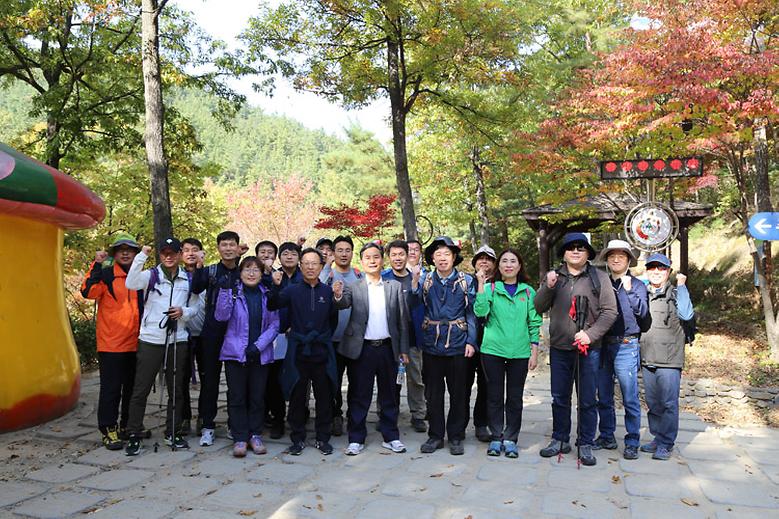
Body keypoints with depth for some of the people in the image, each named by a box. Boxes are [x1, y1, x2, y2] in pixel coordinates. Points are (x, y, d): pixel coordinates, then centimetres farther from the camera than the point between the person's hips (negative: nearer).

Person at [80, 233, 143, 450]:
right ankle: (109, 430, 10)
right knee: (111, 388, -1)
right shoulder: (106, 274, -4)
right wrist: (96, 265, -27)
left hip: (135, 343, 6)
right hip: (111, 343, -5)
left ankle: (127, 426, 27)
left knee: (133, 387, 14)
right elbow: (89, 292, -23)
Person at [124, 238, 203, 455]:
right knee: (140, 390, 0)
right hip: (150, 340, -3)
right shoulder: (151, 275, -2)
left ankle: (173, 433, 26)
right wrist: (142, 256, -26)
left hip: (178, 341, 3)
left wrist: (183, 312, -9)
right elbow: (131, 283, -22)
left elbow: (195, 307, 12)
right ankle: (134, 437, 12)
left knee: (176, 390, 12)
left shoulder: (188, 279, 8)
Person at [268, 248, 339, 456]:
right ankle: (297, 439, 21)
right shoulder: (292, 290, 1)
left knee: (324, 397, 7)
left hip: (322, 352, 1)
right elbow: (272, 306, -14)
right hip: (298, 352, -1)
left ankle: (323, 438, 21)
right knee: (297, 397, 7)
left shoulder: (328, 291, 5)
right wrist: (275, 286, -29)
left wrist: (323, 336, 9)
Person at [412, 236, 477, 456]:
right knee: (433, 392, 9)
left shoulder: (466, 281, 2)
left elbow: (471, 313, 2)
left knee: (458, 392, 7)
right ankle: (435, 435, 22)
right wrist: (414, 280, -21)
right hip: (432, 344, 1)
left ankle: (456, 436, 20)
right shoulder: (426, 280, 4)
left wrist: (471, 341, -5)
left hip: (458, 345, -1)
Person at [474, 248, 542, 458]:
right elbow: (480, 311, -15)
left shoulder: (528, 291, 7)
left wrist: (534, 352, 2)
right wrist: (481, 284, -17)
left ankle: (510, 439, 19)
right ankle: (496, 438, 19)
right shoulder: (490, 288, 2)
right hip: (493, 350, -1)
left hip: (520, 352, 1)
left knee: (515, 397, 7)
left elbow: (534, 323, 7)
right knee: (494, 395, 6)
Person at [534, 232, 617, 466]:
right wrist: (548, 287, -14)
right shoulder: (553, 276, 7)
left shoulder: (599, 277, -1)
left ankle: (585, 445, 18)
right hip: (559, 348, 3)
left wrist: (590, 334, -17)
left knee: (587, 400, 5)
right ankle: (559, 440, 27)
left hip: (588, 349, -2)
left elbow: (610, 311, -5)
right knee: (559, 398, 13)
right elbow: (539, 308, 3)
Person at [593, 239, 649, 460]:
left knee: (630, 398, -1)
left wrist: (629, 290, -14)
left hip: (626, 345, -4)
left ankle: (632, 442, 9)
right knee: (604, 397, 11)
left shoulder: (637, 285, 4)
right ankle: (607, 437, 22)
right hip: (602, 345, 4)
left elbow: (642, 312, -9)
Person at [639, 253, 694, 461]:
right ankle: (657, 438, 24)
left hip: (669, 360, -4)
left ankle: (666, 444, 7)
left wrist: (681, 286, -15)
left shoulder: (676, 293, 1)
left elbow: (686, 315, -19)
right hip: (647, 358, 5)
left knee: (668, 403, -2)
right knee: (653, 403, 12)